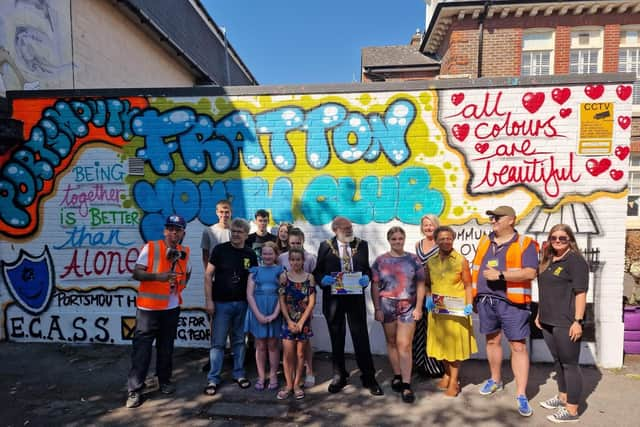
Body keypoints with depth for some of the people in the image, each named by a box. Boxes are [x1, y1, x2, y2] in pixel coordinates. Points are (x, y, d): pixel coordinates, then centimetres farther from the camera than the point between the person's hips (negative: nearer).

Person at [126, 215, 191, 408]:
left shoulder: (184, 252, 4)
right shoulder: (150, 248, -11)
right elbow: (137, 273, -15)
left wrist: (182, 284, 7)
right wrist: (158, 276, -30)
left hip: (172, 308, 4)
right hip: (148, 307, -4)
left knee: (166, 347, 16)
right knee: (142, 348, 0)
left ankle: (165, 381, 32)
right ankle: (134, 390, 12)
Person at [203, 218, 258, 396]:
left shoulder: (251, 255, 3)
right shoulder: (220, 249, -5)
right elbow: (208, 275, -5)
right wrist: (209, 300, -10)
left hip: (242, 303, 3)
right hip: (221, 303, -3)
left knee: (239, 341, 13)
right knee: (218, 342, 3)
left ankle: (239, 374, 27)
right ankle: (213, 379, 14)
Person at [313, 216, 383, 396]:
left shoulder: (362, 244, 5)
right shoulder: (325, 246, 1)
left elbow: (367, 268, 9)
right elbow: (317, 271, 2)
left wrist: (366, 277, -13)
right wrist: (323, 279, -18)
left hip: (356, 297, 0)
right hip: (333, 297, 0)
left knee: (361, 337, 4)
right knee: (337, 338, 12)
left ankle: (369, 378, 17)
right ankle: (339, 376, 28)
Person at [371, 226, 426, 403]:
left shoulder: (413, 259, 2)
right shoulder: (381, 261, 2)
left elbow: (420, 285, 3)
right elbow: (375, 287, 2)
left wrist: (418, 308, -2)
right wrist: (377, 309, -2)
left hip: (408, 307, -1)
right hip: (387, 306, 1)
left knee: (404, 345, -5)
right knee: (391, 342, 11)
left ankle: (406, 385, 1)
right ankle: (397, 376, 28)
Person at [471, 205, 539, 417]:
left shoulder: (525, 244, -4)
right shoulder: (484, 241, 13)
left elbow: (530, 272, -16)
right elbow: (476, 270, 16)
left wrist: (500, 275, -22)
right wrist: (474, 298, 13)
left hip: (512, 302, -5)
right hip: (486, 300, 5)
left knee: (518, 346, 0)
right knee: (492, 340, 17)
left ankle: (521, 395, 9)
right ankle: (495, 380, 35)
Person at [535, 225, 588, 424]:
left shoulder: (575, 260, -9)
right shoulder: (548, 261, 14)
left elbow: (580, 292, -15)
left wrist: (577, 321, -19)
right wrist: (540, 314, 19)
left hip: (566, 323, -8)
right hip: (548, 321, 8)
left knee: (570, 364, 0)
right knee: (558, 361, 18)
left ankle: (572, 410, 9)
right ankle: (562, 397, 32)